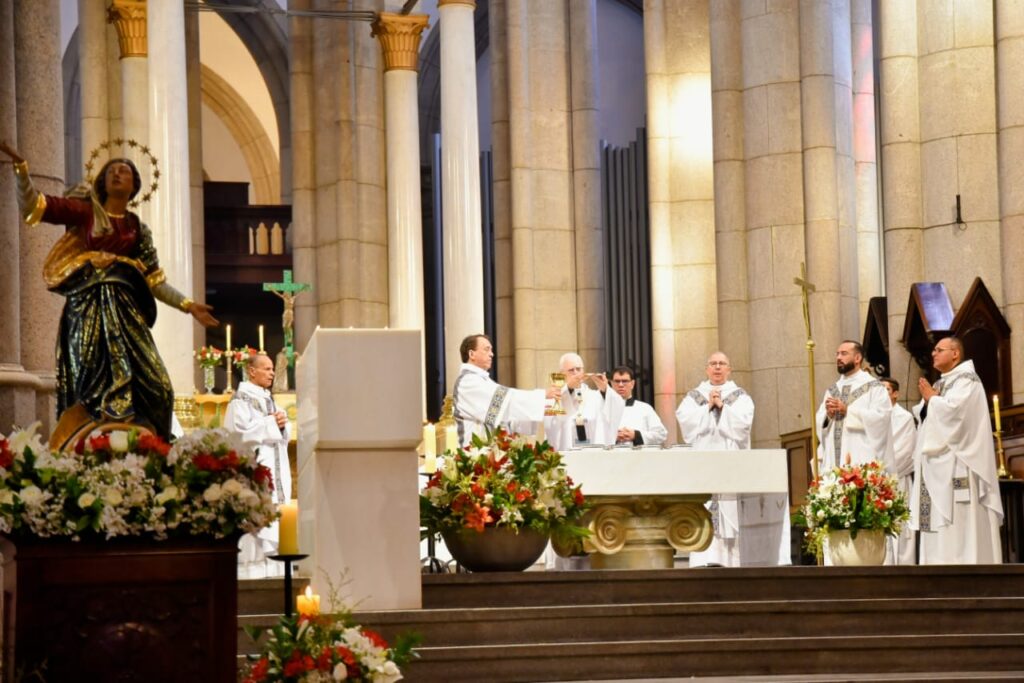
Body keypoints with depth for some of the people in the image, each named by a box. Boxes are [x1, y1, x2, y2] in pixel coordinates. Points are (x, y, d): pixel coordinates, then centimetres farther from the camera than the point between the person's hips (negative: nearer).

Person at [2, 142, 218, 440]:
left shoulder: (138, 230, 17)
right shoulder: (85, 211, 7)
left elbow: (153, 280, 18)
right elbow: (32, 205, -2)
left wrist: (188, 306, 12)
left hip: (124, 311, 4)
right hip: (87, 306, -4)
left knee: (146, 387, -6)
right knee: (92, 386, -13)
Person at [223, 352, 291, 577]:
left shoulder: (268, 399, 19)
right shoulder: (241, 399, -6)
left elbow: (282, 436, 21)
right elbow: (240, 431, -18)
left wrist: (282, 424, -1)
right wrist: (271, 423, -13)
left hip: (275, 471, 9)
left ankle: (273, 572, 8)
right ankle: (252, 571, -11)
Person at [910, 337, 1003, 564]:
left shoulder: (966, 380, -3)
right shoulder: (939, 385, 22)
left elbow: (953, 409, -19)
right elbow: (925, 419, 19)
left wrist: (931, 399, -4)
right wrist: (927, 401, 1)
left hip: (956, 463, -9)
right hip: (937, 465, 9)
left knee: (959, 525, -13)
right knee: (940, 527, 3)